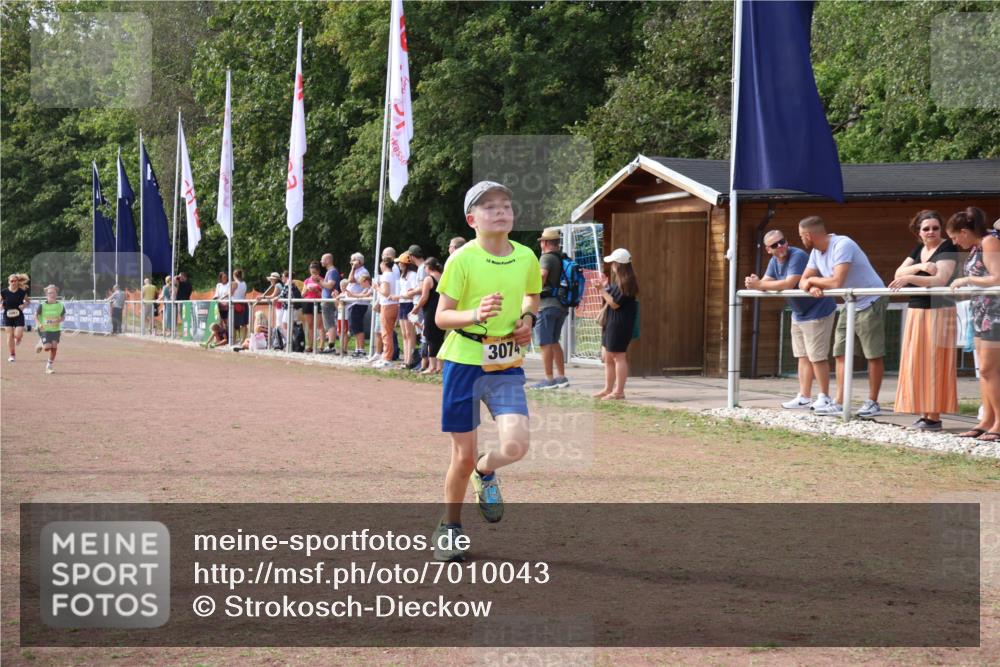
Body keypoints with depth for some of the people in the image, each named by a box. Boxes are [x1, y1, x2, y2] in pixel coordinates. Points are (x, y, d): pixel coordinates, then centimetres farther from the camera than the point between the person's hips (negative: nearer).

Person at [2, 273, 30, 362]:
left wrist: (24, 305, -12)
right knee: (10, 336, -1)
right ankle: (12, 355, 11)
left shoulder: (22, 292, -5)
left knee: (18, 335, -13)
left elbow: (29, 302, 8)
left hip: (19, 316, -1)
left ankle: (18, 339, 28)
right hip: (8, 316, 1)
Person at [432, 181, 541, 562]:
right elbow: (441, 316, -8)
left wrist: (528, 318, 1)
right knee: (463, 456, 2)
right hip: (464, 361, -3)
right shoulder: (461, 260, -10)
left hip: (507, 364, 3)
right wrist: (476, 314, -26)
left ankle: (485, 472, 21)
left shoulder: (526, 258, 1)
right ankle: (449, 528, 25)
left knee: (516, 445, -16)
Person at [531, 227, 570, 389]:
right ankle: (561, 377, 17)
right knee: (554, 341, 17)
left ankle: (549, 379, -4)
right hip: (562, 306, 9)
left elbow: (543, 274, -27)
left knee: (545, 343, -4)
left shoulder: (547, 257, -10)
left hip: (548, 304, -9)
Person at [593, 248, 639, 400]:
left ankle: (619, 391, -4)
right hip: (611, 322, 11)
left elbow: (614, 303, -19)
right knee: (607, 356, 15)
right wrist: (605, 285, 15)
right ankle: (608, 389, 22)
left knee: (618, 356, -7)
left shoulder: (625, 282, -16)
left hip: (620, 324, -11)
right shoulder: (618, 281, 15)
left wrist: (603, 289, -15)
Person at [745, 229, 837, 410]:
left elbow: (789, 284, -34)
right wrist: (755, 283, -25)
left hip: (818, 312, -9)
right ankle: (804, 397, 15)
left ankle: (824, 397, 2)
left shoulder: (798, 256, -24)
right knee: (803, 356, 10)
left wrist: (759, 285, -30)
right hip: (799, 314, 9)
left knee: (817, 357, -7)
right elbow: (766, 282, -1)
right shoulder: (774, 261, 4)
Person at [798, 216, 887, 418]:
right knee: (841, 353, 4)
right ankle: (840, 404, 4)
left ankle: (872, 403, 4)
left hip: (871, 302, -9)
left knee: (874, 354, -2)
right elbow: (803, 282, 4)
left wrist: (813, 280, -16)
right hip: (850, 304, 9)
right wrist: (812, 287, -20)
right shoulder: (817, 252, 3)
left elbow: (837, 282, -33)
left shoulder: (842, 246, -25)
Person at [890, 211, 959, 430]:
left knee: (933, 363, -8)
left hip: (938, 313, -7)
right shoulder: (918, 250, 14)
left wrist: (909, 278, -31)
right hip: (916, 312, 7)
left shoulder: (947, 249, -7)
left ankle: (934, 416, -7)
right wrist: (920, 266, -13)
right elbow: (898, 274, 4)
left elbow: (940, 280, -21)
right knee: (916, 363, 5)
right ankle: (923, 412, 9)